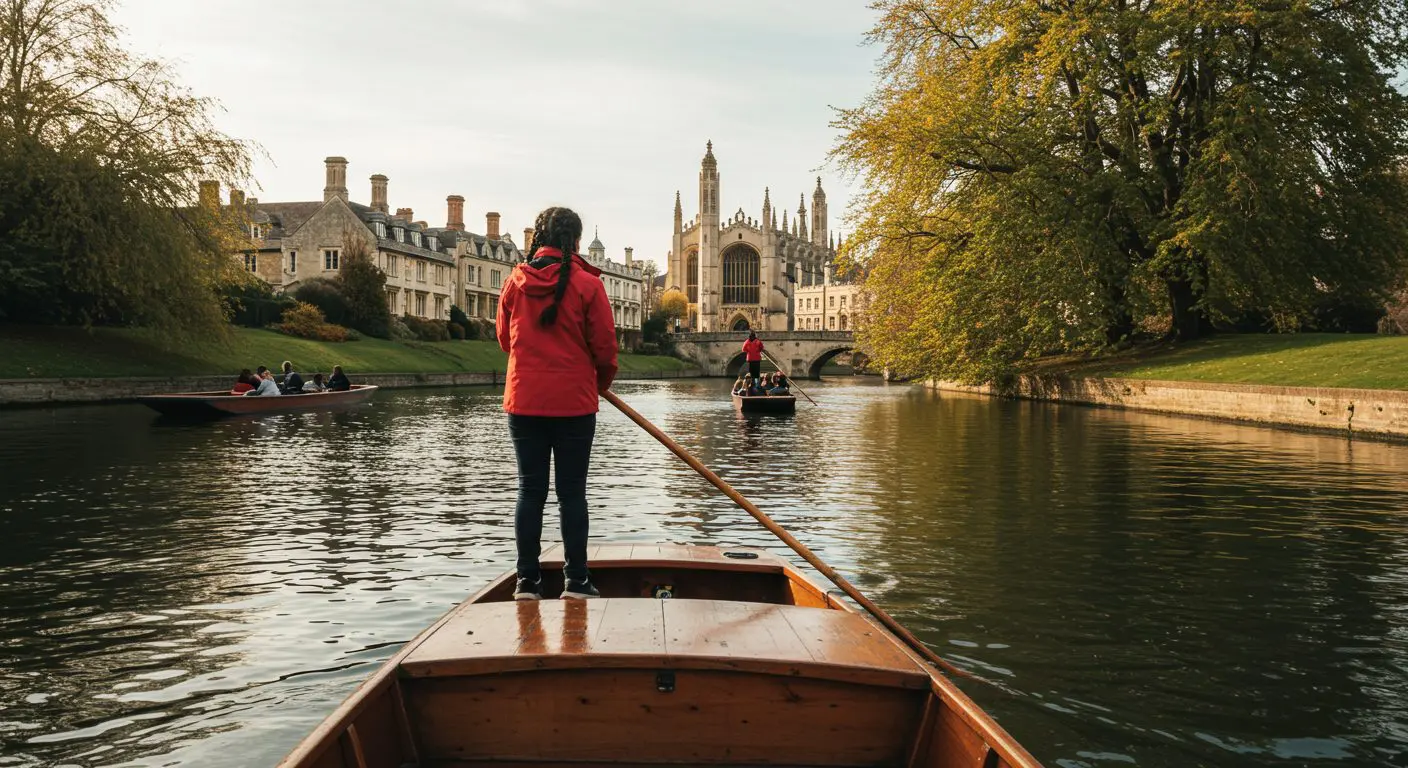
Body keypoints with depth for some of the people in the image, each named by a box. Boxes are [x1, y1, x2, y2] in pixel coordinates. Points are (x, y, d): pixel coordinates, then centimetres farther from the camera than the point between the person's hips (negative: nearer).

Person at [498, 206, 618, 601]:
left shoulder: (515, 282, 3)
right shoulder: (587, 284, -8)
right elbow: (605, 346, -5)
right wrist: (601, 383, 13)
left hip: (523, 401, 3)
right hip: (574, 403, -3)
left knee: (530, 490, 9)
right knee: (572, 492, 4)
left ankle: (527, 581, 11)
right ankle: (576, 582, 8)